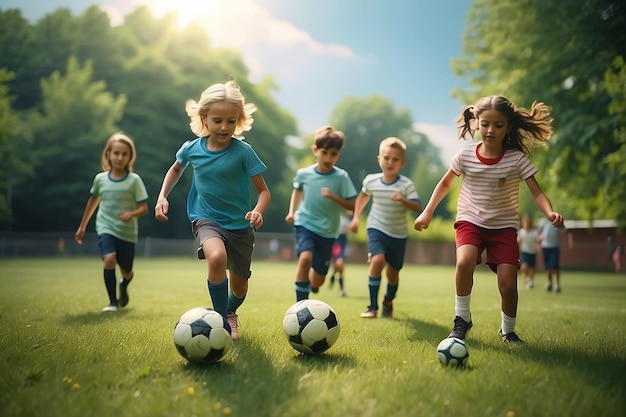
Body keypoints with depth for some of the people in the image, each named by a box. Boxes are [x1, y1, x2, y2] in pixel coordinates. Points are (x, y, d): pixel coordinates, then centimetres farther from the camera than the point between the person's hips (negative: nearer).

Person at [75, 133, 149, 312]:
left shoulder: (134, 180, -7)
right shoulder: (100, 179, 0)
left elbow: (144, 208, -8)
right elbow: (93, 200, 17)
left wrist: (131, 214, -29)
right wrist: (82, 226, 22)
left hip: (127, 232, 0)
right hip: (106, 228, 0)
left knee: (126, 272, 8)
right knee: (109, 259, -26)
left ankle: (123, 286, 46)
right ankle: (113, 301, -13)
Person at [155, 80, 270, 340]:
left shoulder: (243, 152, -15)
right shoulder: (192, 149, -7)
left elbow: (263, 191, -12)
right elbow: (176, 168, 17)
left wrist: (258, 211, -32)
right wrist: (162, 196, 5)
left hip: (240, 224, 0)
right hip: (206, 219, 0)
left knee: (239, 286, 11)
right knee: (217, 257, -33)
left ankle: (230, 312, 48)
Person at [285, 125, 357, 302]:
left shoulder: (341, 177, -10)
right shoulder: (304, 173, -5)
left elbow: (352, 205, -9)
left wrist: (333, 197, -24)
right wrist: (292, 211, 5)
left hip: (328, 231, 1)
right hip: (305, 224, -1)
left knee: (318, 281, 9)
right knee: (305, 258, -31)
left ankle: (309, 285, 48)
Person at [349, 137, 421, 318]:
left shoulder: (406, 184, -13)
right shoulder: (371, 180, -6)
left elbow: (417, 207, -20)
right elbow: (363, 196, 15)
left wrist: (403, 200, -37)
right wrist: (356, 217, 13)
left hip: (398, 234, 0)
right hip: (376, 229, 0)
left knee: (393, 271, 11)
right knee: (377, 260, -25)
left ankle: (388, 302, 41)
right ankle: (373, 306, -15)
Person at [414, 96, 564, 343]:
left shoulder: (517, 159, -11)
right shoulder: (465, 155, -7)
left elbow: (537, 193, -16)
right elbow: (445, 183, 9)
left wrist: (550, 213, -36)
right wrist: (428, 212, 3)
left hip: (504, 226, 0)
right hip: (470, 221, 0)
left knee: (508, 284, -10)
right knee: (464, 261, -30)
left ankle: (508, 330, 19)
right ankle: (462, 319, -9)